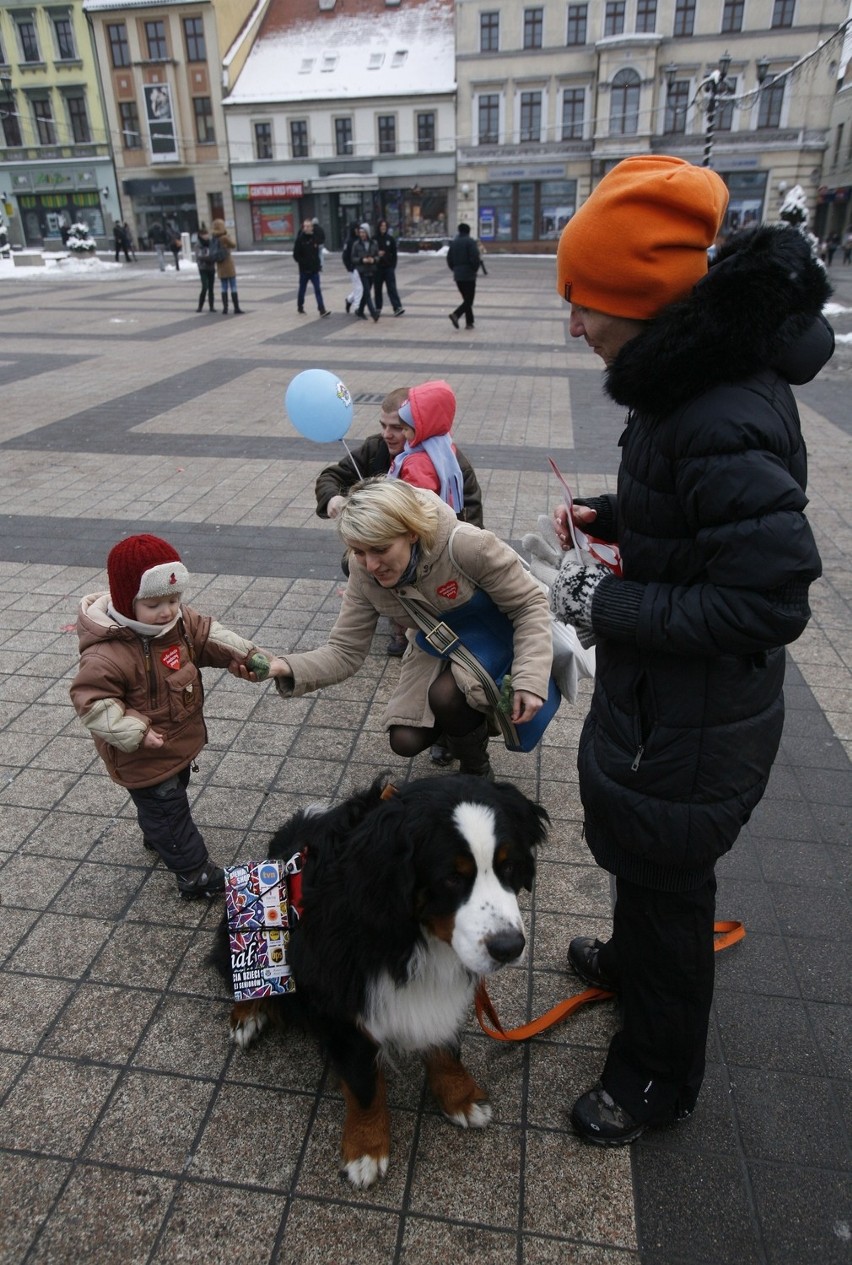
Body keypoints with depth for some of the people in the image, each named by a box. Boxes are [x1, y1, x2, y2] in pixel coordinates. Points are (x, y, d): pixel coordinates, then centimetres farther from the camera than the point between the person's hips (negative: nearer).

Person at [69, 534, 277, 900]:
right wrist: (134, 732, -33)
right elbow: (90, 700, -30)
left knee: (169, 796, 32)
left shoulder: (181, 621, -10)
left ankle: (156, 836, 59)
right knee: (168, 808, 9)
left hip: (181, 742, 8)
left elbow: (209, 636, 1)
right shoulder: (108, 654, -34)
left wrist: (244, 654, -14)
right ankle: (196, 873, 24)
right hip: (145, 759, -8)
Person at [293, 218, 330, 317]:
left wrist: (318, 264, 9)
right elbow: (296, 255, -8)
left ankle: (322, 310, -9)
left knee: (318, 290, -5)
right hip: (304, 270, -2)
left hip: (314, 269, 3)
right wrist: (303, 263, -14)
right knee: (302, 289, 12)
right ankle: (300, 307, 29)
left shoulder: (315, 238, 5)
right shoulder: (300, 239, -7)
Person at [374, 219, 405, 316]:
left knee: (392, 287, -8)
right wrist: (376, 254, -15)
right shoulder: (374, 239, 1)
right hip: (377, 267, 1)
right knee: (378, 288, 7)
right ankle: (378, 308, 15)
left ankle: (398, 307, -14)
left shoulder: (390, 239, 4)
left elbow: (394, 253, 6)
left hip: (389, 267, -1)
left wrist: (393, 265, -2)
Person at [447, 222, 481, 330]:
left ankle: (469, 322, 13)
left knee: (466, 298, 15)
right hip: (469, 275, -7)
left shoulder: (453, 242, 10)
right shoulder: (470, 242, -9)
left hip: (457, 275, 7)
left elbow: (449, 259, 12)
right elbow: (475, 258, -17)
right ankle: (456, 314, -25)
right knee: (469, 299, -4)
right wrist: (475, 269, -1)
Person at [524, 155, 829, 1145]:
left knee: (664, 877, 14)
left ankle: (657, 1075, 43)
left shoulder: (726, 422, -31)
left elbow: (767, 603, -32)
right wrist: (607, 516, 0)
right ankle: (632, 961, 61)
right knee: (636, 851, 30)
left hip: (691, 728, -9)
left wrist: (602, 604, -26)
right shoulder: (700, 375, 0)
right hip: (657, 693, 9)